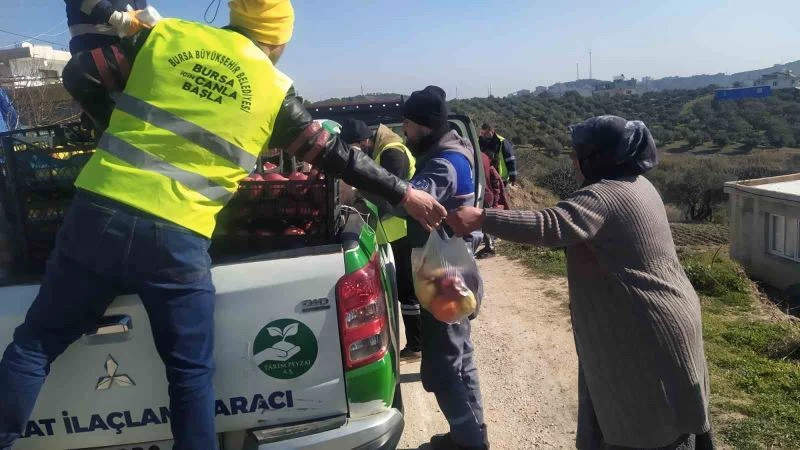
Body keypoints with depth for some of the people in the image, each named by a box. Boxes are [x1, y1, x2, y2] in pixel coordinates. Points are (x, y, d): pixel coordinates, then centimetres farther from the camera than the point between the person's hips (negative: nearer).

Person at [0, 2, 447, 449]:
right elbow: (335, 154, 10)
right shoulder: (275, 90, 4)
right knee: (192, 373, 11)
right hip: (175, 239, -2)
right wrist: (405, 194, 20)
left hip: (97, 212, 3)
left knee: (36, 342, 17)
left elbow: (83, 82, 16)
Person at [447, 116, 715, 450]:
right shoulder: (637, 185, 10)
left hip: (645, 332, -10)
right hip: (662, 321, 10)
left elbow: (551, 226, -36)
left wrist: (482, 218, -37)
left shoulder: (602, 196, -22)